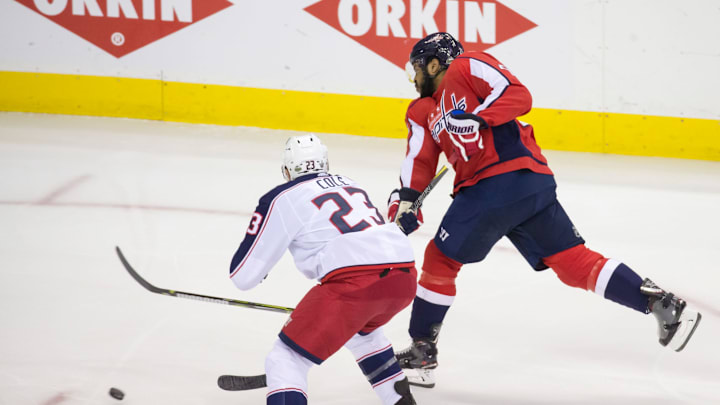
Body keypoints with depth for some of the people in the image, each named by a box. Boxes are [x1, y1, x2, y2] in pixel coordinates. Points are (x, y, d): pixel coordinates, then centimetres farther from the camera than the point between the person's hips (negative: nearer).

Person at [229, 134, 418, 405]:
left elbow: (243, 275, 10)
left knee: (285, 360, -3)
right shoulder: (350, 184, 29)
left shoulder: (282, 199, 9)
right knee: (360, 328, 39)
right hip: (405, 278, 7)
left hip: (355, 281, -7)